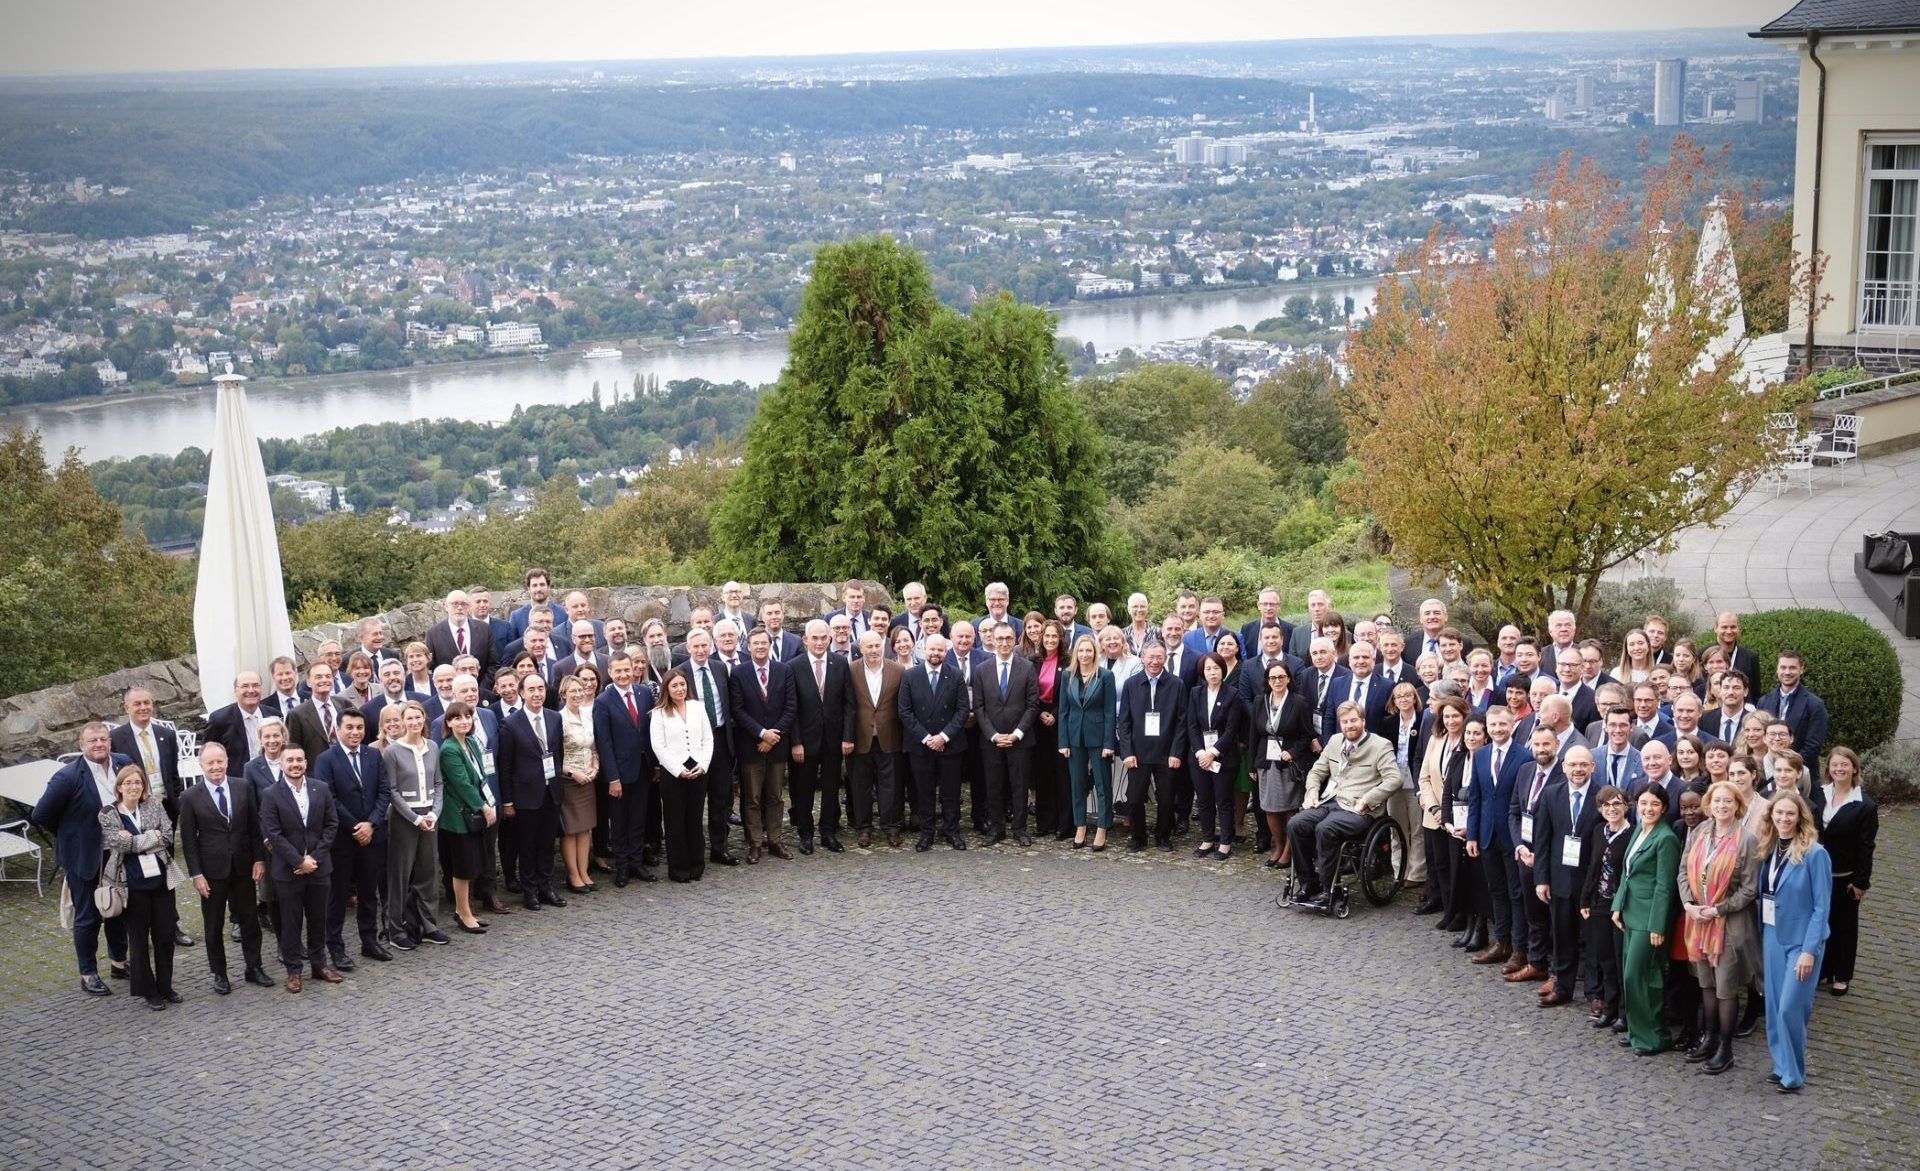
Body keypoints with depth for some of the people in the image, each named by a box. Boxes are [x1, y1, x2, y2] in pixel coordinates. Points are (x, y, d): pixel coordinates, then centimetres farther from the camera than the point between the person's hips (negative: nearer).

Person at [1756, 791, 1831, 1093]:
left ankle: (1793, 1074, 8)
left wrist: (1809, 950, -17)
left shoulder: (1814, 853, -14)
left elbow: (1821, 907, -14)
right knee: (1774, 1005, 9)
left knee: (1790, 1008, -6)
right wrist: (1762, 936, 6)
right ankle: (1782, 1065, 22)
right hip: (1772, 936, 6)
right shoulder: (1769, 850, 4)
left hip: (1801, 939, -6)